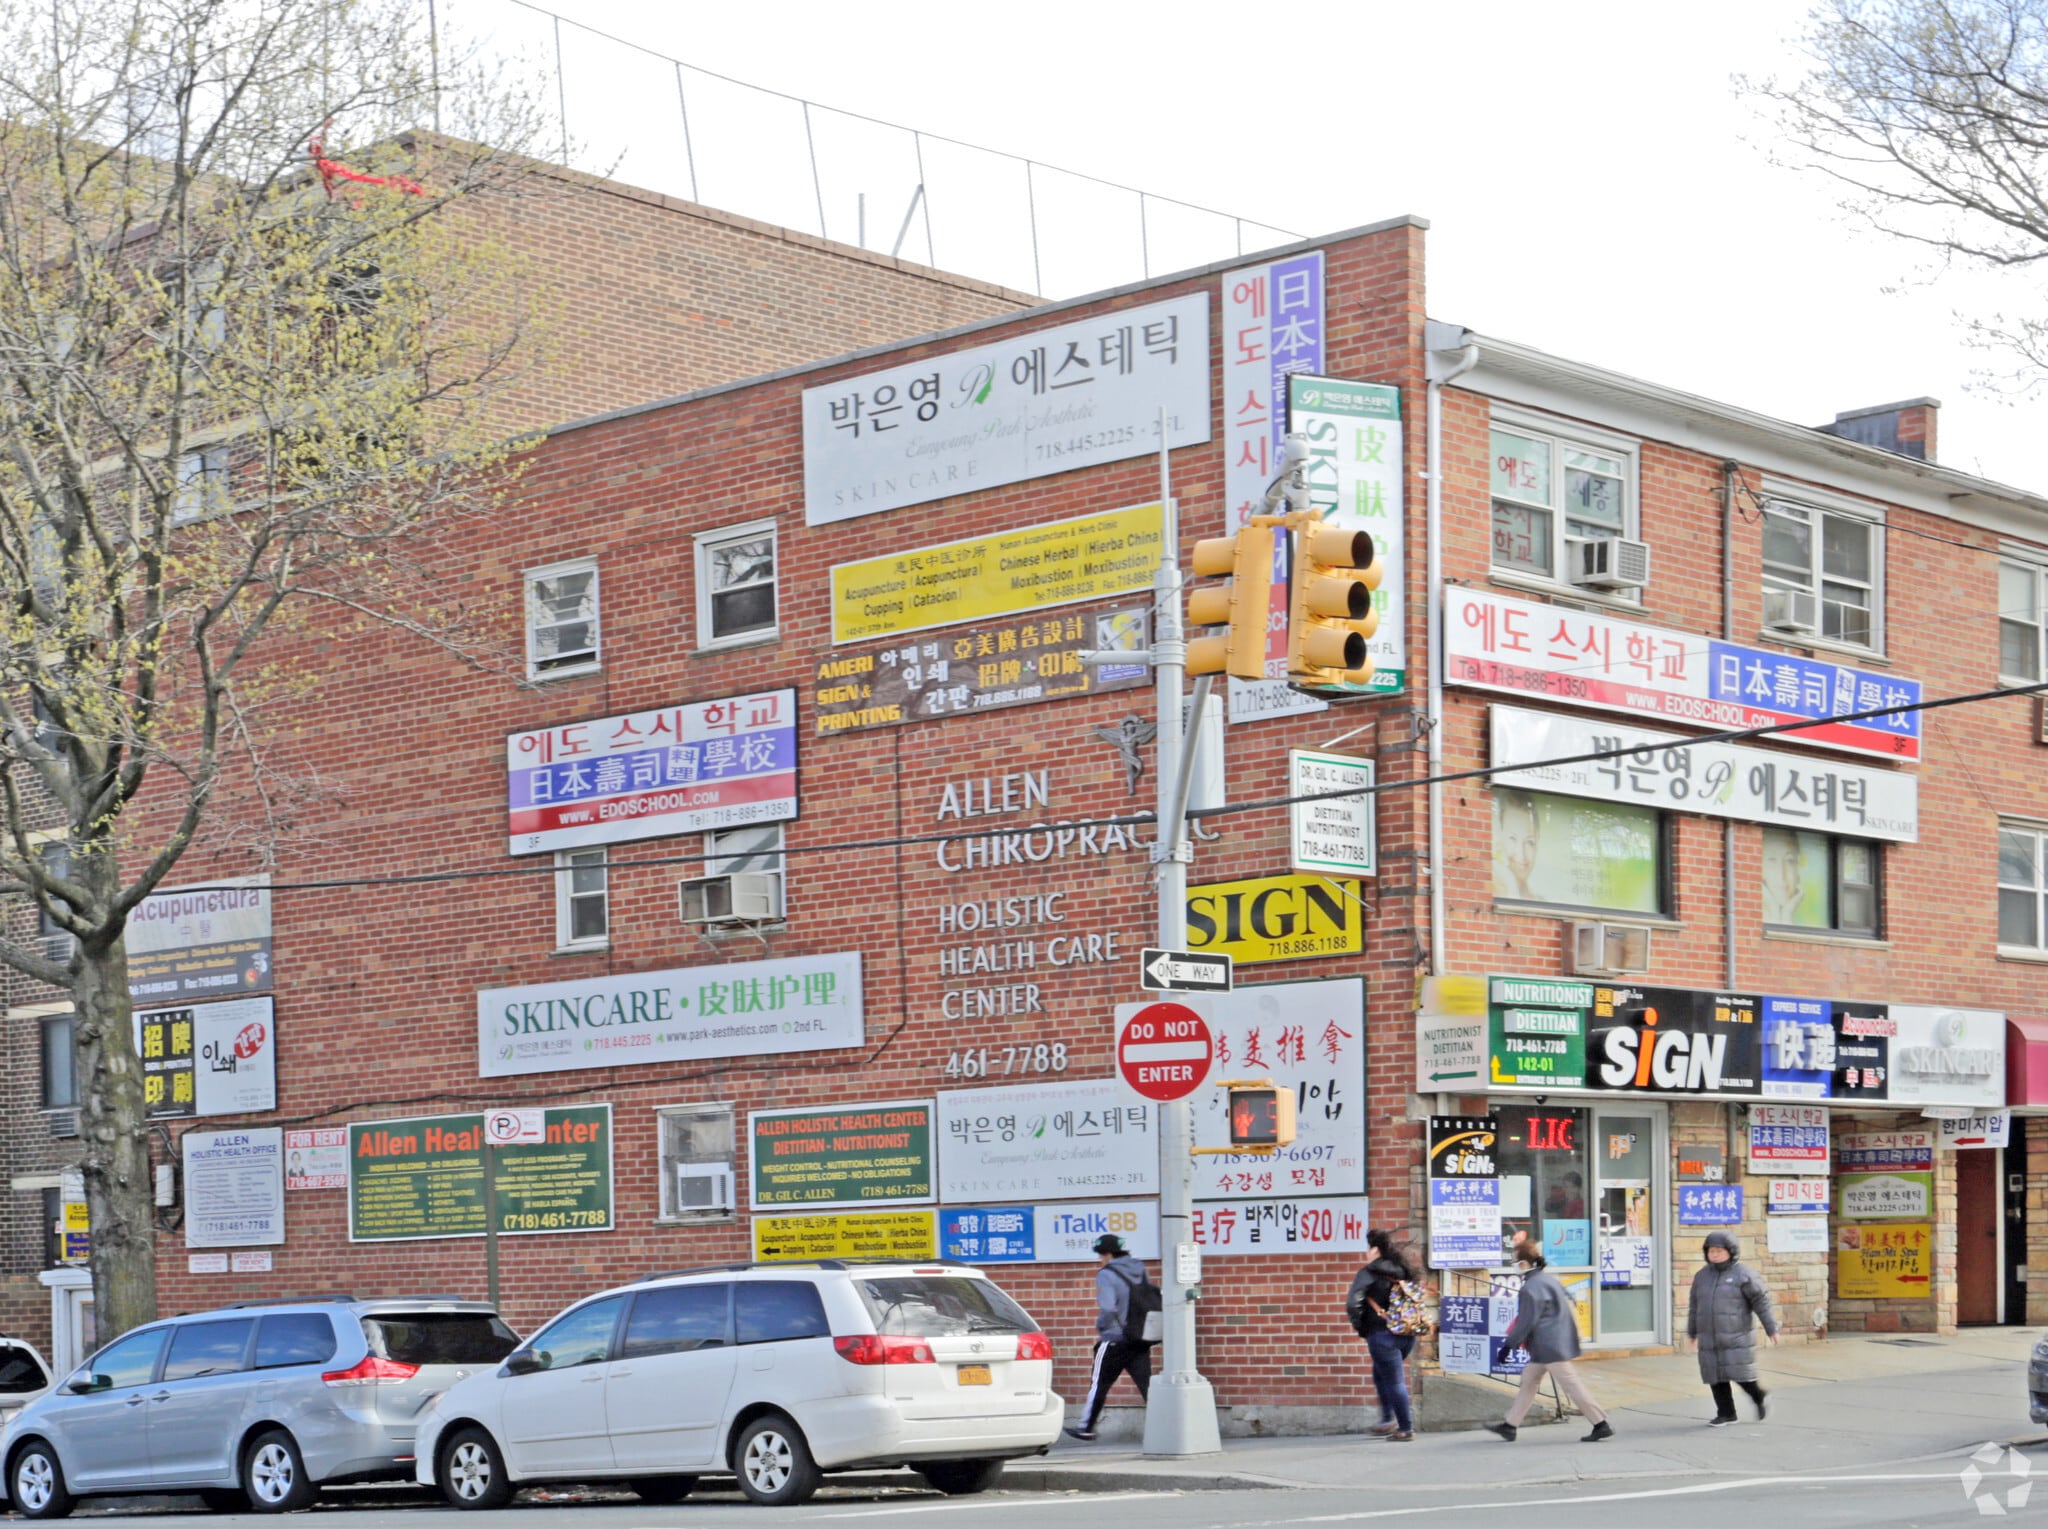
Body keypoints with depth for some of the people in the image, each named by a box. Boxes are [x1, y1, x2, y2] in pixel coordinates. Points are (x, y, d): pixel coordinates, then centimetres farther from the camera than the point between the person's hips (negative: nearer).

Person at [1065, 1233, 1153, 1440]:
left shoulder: (1106, 1275, -12)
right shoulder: (1139, 1270, 9)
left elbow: (1108, 1308, -22)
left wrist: (1100, 1327, -5)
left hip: (1114, 1340, -6)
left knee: (1099, 1383, 8)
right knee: (1146, 1383, 2)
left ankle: (1086, 1427, 16)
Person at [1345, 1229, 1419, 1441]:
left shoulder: (1368, 1274, -9)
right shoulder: (1403, 1271, 11)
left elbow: (1352, 1303, -19)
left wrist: (1357, 1324, -3)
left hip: (1382, 1334, -7)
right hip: (1408, 1335, 7)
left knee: (1394, 1381, 1)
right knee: (1381, 1374, 23)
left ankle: (1406, 1428, 4)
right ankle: (1389, 1419, 19)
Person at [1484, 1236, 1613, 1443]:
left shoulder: (1532, 1288, -19)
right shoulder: (1549, 1279, 11)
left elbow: (1525, 1323, -19)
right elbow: (1568, 1300, 20)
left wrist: (1507, 1346, -11)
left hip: (1550, 1347, -11)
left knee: (1571, 1384, -6)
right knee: (1528, 1380, 15)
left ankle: (1601, 1425, -3)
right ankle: (1510, 1426, 20)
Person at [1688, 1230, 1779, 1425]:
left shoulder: (1743, 1275, -5)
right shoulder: (1702, 1276, 11)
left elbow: (1762, 1301, -4)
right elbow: (1694, 1306, 20)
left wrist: (1771, 1328, -7)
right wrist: (1692, 1332, 23)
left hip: (1737, 1337, -5)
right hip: (1709, 1339, 5)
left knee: (1739, 1373, -6)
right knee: (1716, 1377, 2)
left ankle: (1759, 1398, 20)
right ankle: (1725, 1413, 12)